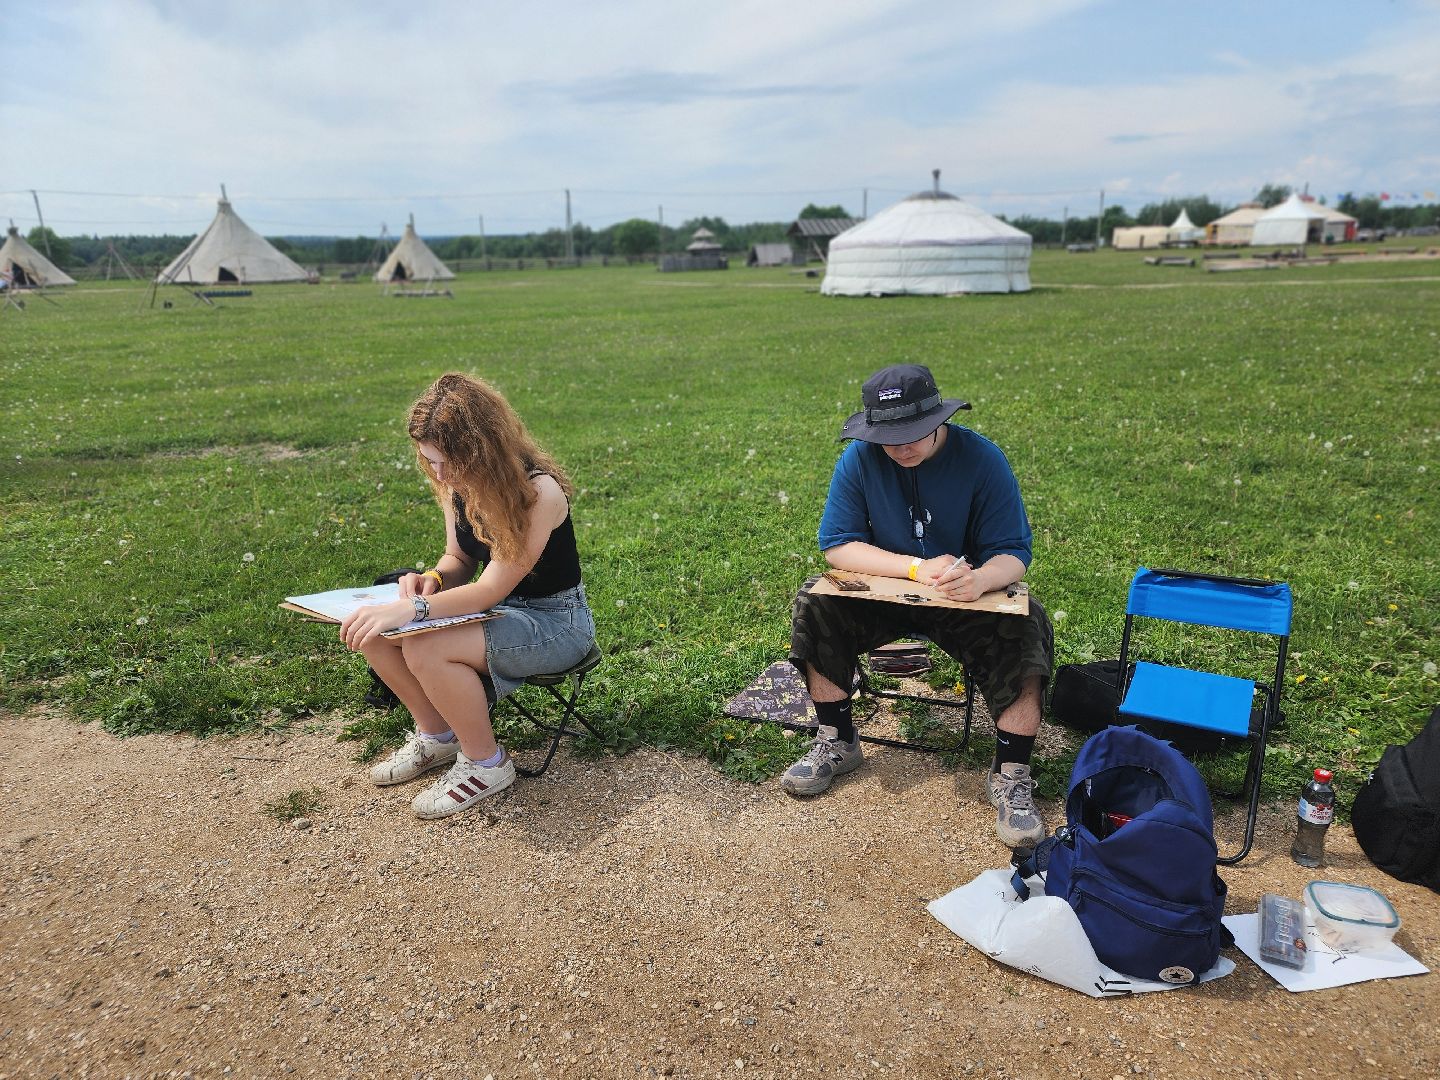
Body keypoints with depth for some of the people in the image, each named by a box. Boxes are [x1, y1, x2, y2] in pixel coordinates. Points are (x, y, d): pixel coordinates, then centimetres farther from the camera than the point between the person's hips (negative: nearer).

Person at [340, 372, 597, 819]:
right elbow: (459, 559, 10)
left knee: (426, 649, -30)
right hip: (495, 609, 8)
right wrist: (432, 578, -13)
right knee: (369, 628, -9)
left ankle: (486, 764, -7)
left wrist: (411, 608, -40)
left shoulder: (538, 491, -27)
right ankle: (437, 735, 12)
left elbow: (493, 588, -28)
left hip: (554, 620, -8)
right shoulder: (455, 485, -4)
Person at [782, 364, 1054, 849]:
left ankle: (1010, 775, -13)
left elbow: (1013, 553, -16)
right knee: (815, 604, -23)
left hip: (966, 600, -1)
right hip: (882, 594, 2)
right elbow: (837, 544, -15)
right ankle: (836, 743, -5)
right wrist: (918, 568, -28)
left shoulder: (981, 458, -16)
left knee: (1026, 627, -29)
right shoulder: (859, 458, -12)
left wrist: (982, 579, -42)